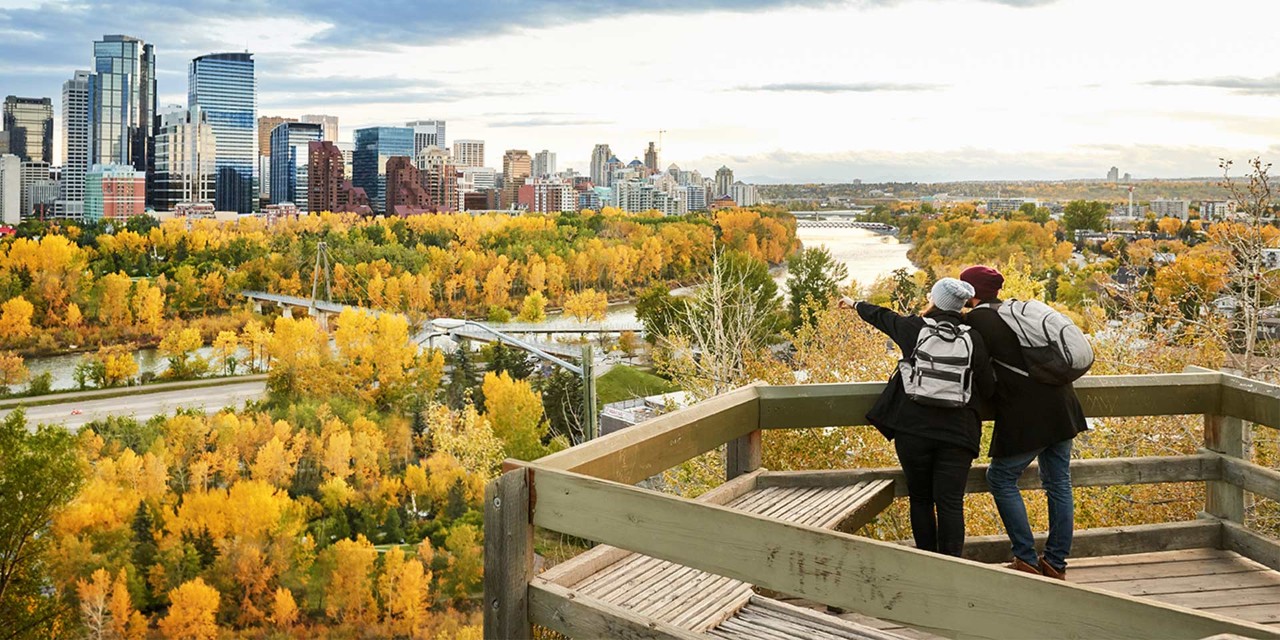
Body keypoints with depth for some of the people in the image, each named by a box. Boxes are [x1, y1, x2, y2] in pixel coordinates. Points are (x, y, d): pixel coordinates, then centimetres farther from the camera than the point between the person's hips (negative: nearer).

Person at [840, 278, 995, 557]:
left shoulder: (914, 328, 1)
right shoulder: (973, 338, 2)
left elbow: (882, 317, 21)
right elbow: (988, 388, 7)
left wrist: (855, 304, 40)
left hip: (913, 429, 0)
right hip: (957, 432, 0)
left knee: (920, 498, 13)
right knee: (950, 502, 0)